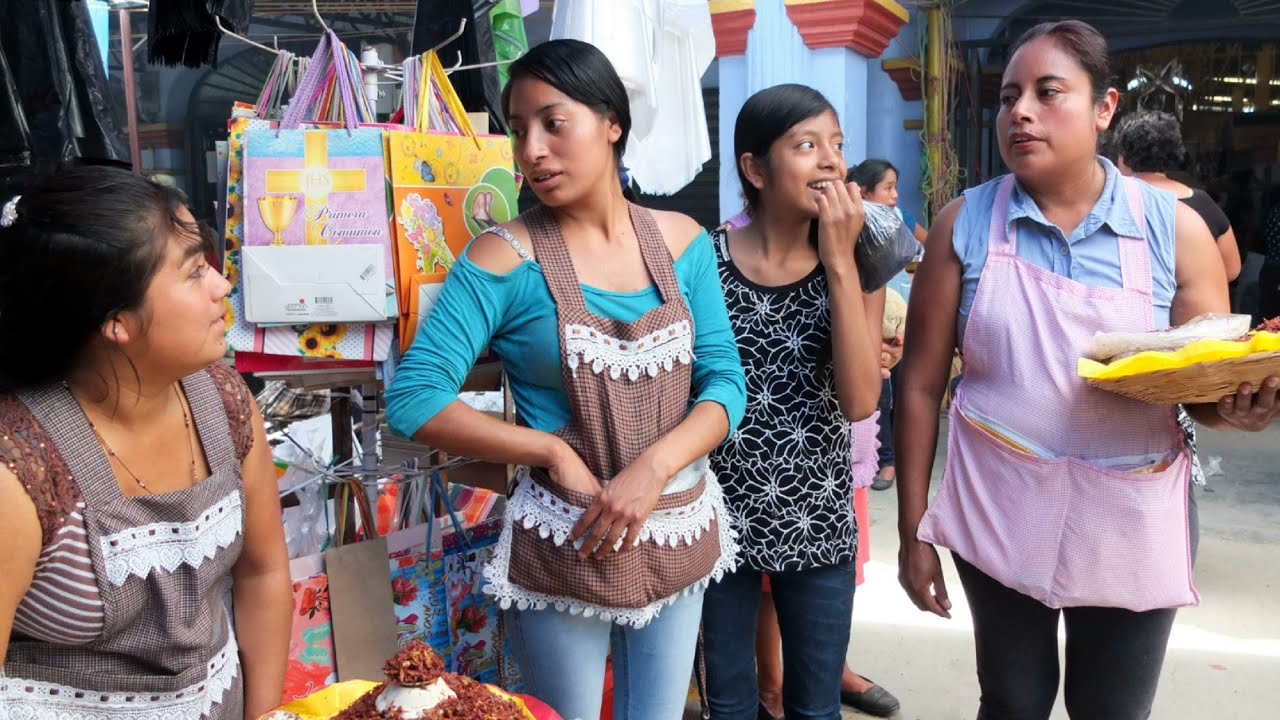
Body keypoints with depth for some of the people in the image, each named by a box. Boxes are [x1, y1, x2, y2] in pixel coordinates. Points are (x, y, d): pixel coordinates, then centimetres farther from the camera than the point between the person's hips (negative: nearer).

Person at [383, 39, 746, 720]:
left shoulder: (682, 241, 0)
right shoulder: (506, 257, -11)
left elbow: (725, 381, -2)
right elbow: (413, 397, -15)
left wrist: (654, 468, -18)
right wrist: (553, 451, -18)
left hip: (680, 535, 4)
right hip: (564, 545, -3)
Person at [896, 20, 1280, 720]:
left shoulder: (1174, 228, -4)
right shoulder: (964, 223, -5)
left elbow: (1209, 388, 2)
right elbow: (921, 383, -3)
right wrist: (914, 530, -3)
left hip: (1133, 522, 1)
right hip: (999, 515, 0)